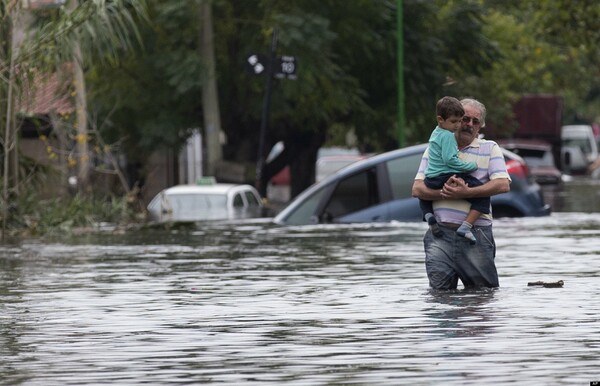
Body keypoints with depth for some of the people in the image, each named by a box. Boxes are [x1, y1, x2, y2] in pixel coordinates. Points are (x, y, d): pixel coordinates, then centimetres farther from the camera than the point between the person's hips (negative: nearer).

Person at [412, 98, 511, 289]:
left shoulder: (490, 149, 9)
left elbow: (503, 185, -7)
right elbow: (417, 189, 6)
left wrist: (466, 193, -16)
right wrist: (444, 193, -14)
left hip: (476, 235, -1)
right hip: (440, 234, 2)